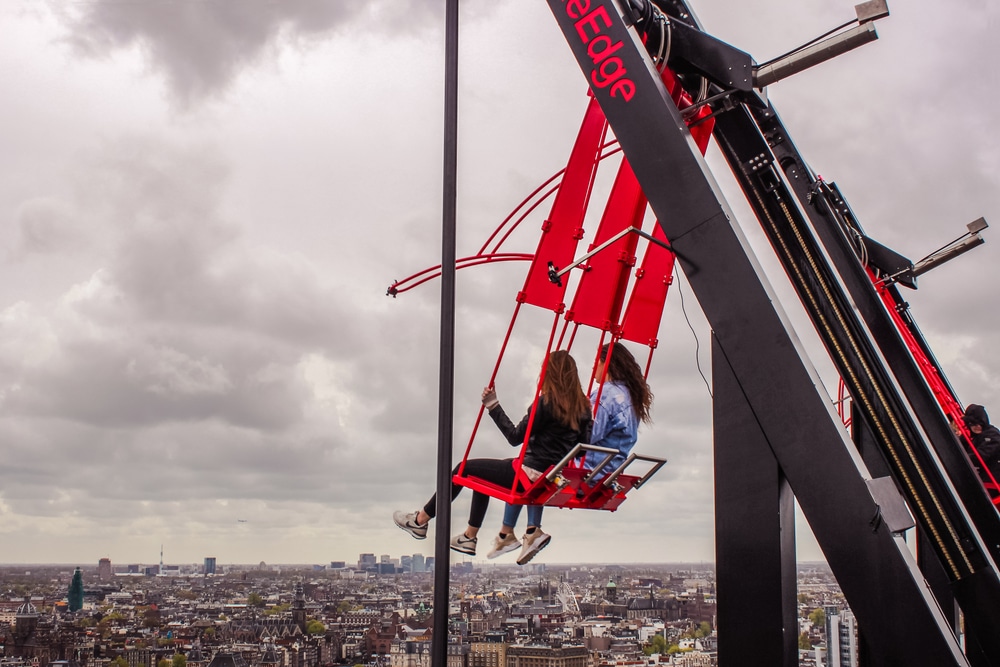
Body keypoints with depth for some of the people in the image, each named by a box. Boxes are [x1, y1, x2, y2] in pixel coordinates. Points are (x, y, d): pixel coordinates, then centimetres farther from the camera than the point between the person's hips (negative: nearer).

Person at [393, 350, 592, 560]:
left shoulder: (545, 402, -16)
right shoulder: (582, 406, 3)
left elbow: (515, 437, -13)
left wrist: (493, 406, -9)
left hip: (530, 473, -8)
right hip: (556, 477, 8)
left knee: (465, 468, 10)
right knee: (482, 474, 27)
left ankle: (420, 521, 23)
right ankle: (469, 537, 34)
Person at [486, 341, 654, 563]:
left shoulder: (606, 394, -18)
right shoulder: (630, 395, 11)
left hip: (587, 470, -10)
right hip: (608, 473, 10)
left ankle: (506, 534, 15)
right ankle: (532, 530, 15)